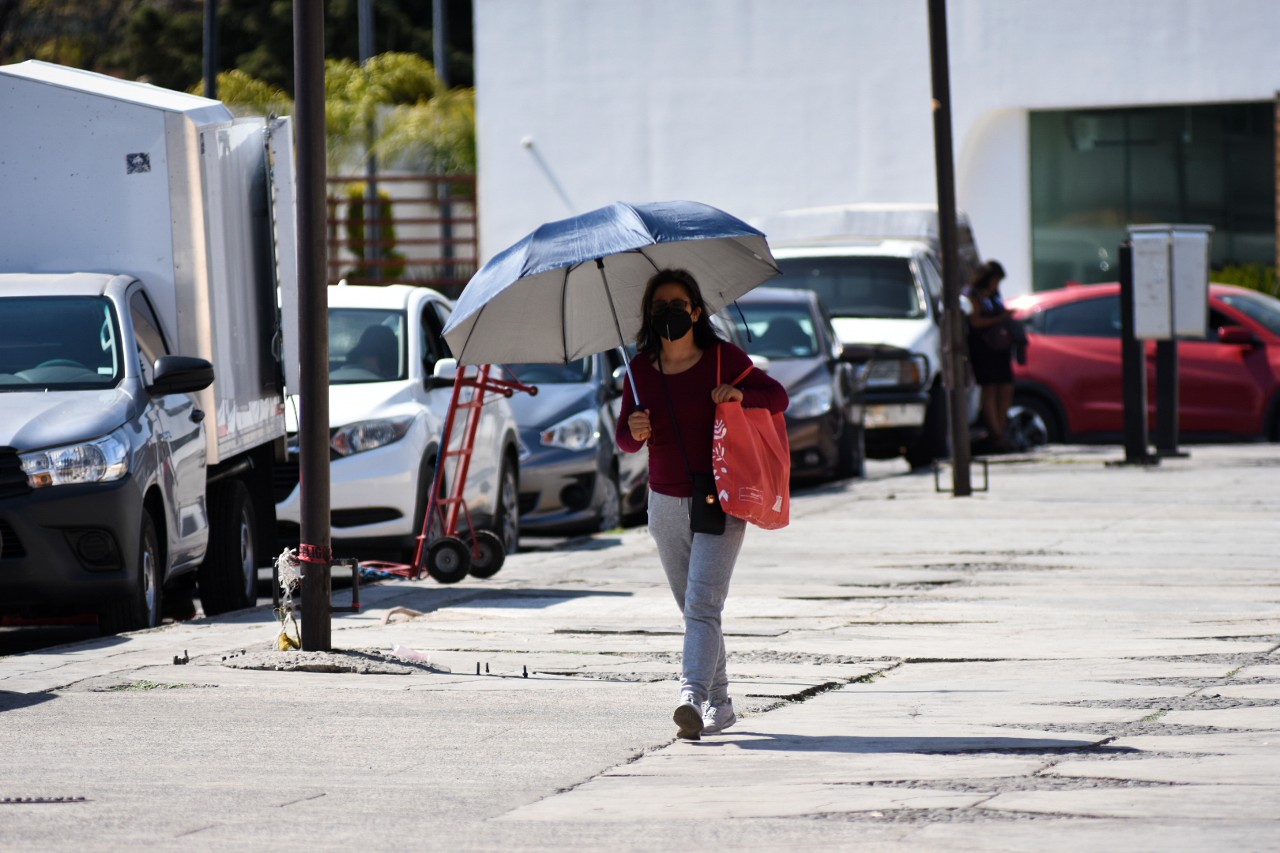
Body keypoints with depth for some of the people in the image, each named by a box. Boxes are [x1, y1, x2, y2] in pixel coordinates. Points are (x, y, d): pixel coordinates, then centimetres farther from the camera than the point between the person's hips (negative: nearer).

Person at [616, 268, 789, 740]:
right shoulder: (641, 369, 3)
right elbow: (625, 440, 4)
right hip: (666, 503, 4)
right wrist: (634, 431, -20)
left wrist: (741, 394, -19)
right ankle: (719, 703, 21)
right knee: (693, 609, 10)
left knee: (702, 604, -18)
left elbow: (778, 397, 1)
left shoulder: (722, 358, -5)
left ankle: (692, 697, -30)